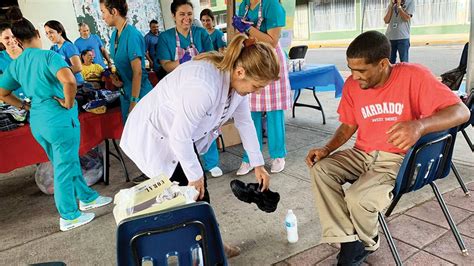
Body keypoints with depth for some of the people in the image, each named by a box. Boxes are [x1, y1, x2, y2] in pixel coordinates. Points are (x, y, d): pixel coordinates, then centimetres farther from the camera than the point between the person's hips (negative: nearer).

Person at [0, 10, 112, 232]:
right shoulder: (49, 56, -15)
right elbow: (69, 81, -33)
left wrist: (25, 106, 19)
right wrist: (68, 103, -18)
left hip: (37, 121, 7)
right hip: (60, 119, -7)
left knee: (68, 162, 21)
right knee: (64, 168, 5)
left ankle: (87, 198, 37)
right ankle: (69, 217, 18)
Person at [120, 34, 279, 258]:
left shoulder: (236, 78, -10)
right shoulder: (204, 86, -38)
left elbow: (244, 122, 2)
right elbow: (179, 138, -31)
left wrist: (258, 164, 6)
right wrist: (195, 175, -16)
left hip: (181, 133, 8)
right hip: (154, 135, -8)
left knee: (199, 191, 10)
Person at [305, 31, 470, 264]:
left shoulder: (413, 76, -17)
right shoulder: (352, 85, -2)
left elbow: (461, 111, -20)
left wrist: (420, 125, -40)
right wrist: (327, 149, -6)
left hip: (399, 159, -5)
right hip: (363, 154, 6)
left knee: (358, 197, -27)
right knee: (320, 169, -16)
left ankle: (367, 243, 8)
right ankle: (348, 242, -11)